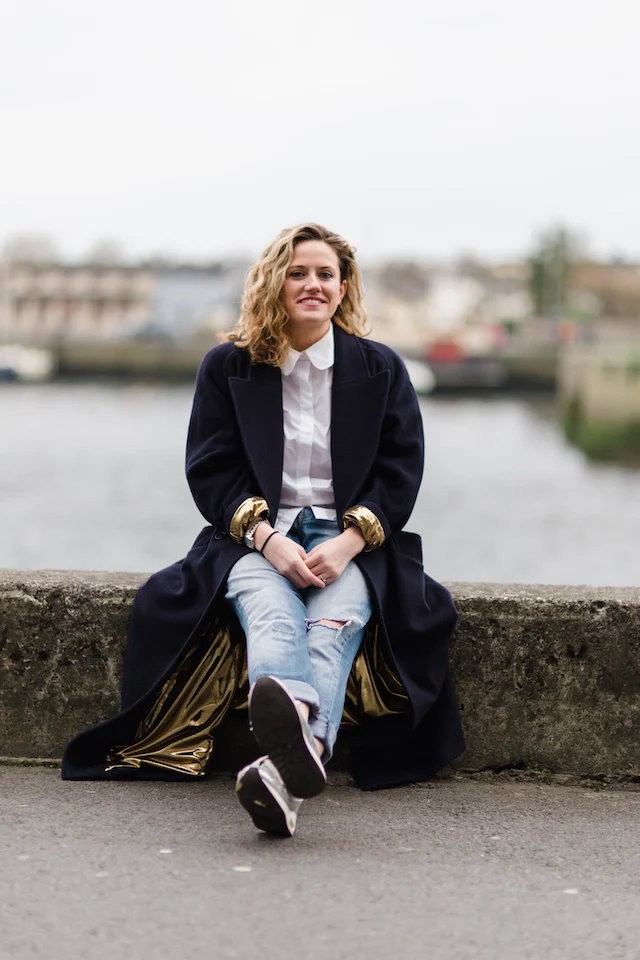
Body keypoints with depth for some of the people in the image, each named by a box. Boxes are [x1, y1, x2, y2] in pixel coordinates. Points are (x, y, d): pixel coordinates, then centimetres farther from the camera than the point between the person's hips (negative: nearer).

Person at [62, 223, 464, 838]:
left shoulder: (381, 368, 13)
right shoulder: (227, 367, 11)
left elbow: (401, 471, 6)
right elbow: (209, 470, 5)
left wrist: (349, 542, -13)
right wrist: (268, 539, -14)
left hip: (349, 539, 0)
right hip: (255, 536, 0)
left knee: (334, 621, -34)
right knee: (272, 614, -36)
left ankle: (285, 773, -65)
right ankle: (293, 730, -72)